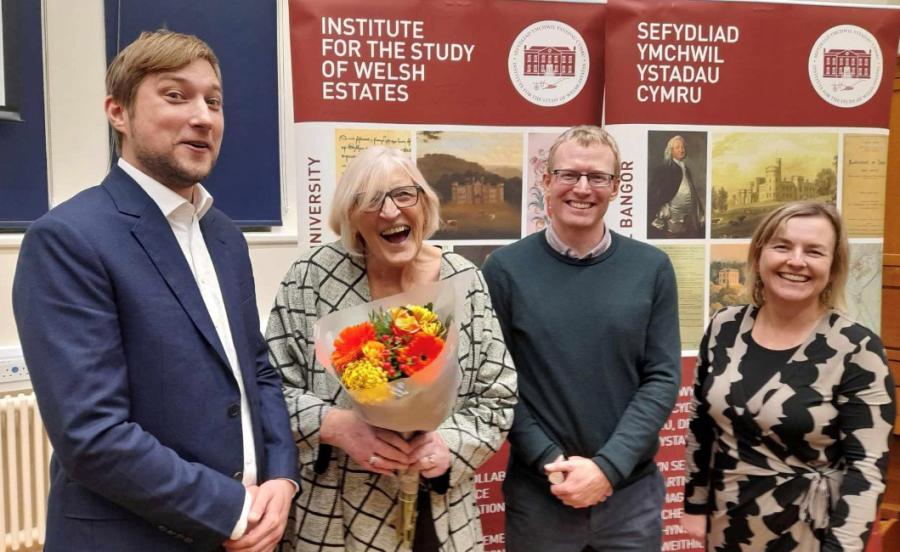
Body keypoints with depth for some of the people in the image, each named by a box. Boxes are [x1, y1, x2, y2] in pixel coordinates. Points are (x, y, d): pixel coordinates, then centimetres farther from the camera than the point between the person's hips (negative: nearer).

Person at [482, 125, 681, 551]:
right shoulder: (504, 269, -6)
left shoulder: (652, 268, -1)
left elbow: (662, 378, -4)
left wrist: (608, 466, -13)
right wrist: (550, 461, -14)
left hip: (632, 491, 2)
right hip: (537, 493, -1)